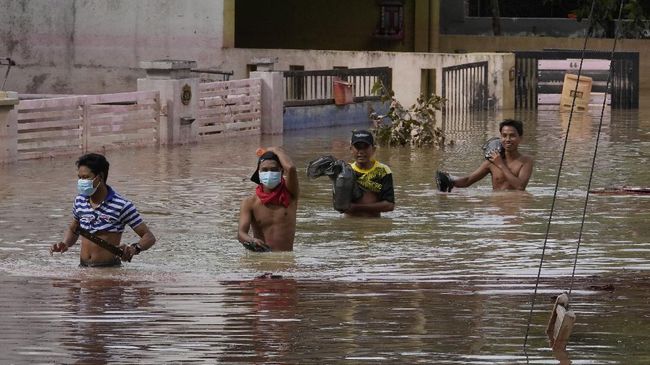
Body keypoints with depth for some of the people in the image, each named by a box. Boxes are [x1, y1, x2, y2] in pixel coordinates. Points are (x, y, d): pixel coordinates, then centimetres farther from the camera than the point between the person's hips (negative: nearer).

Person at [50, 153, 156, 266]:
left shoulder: (121, 205, -10)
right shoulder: (79, 201, 7)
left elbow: (149, 237, -7)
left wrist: (134, 249, -28)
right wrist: (65, 244, 5)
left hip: (110, 269, -4)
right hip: (83, 269, 4)